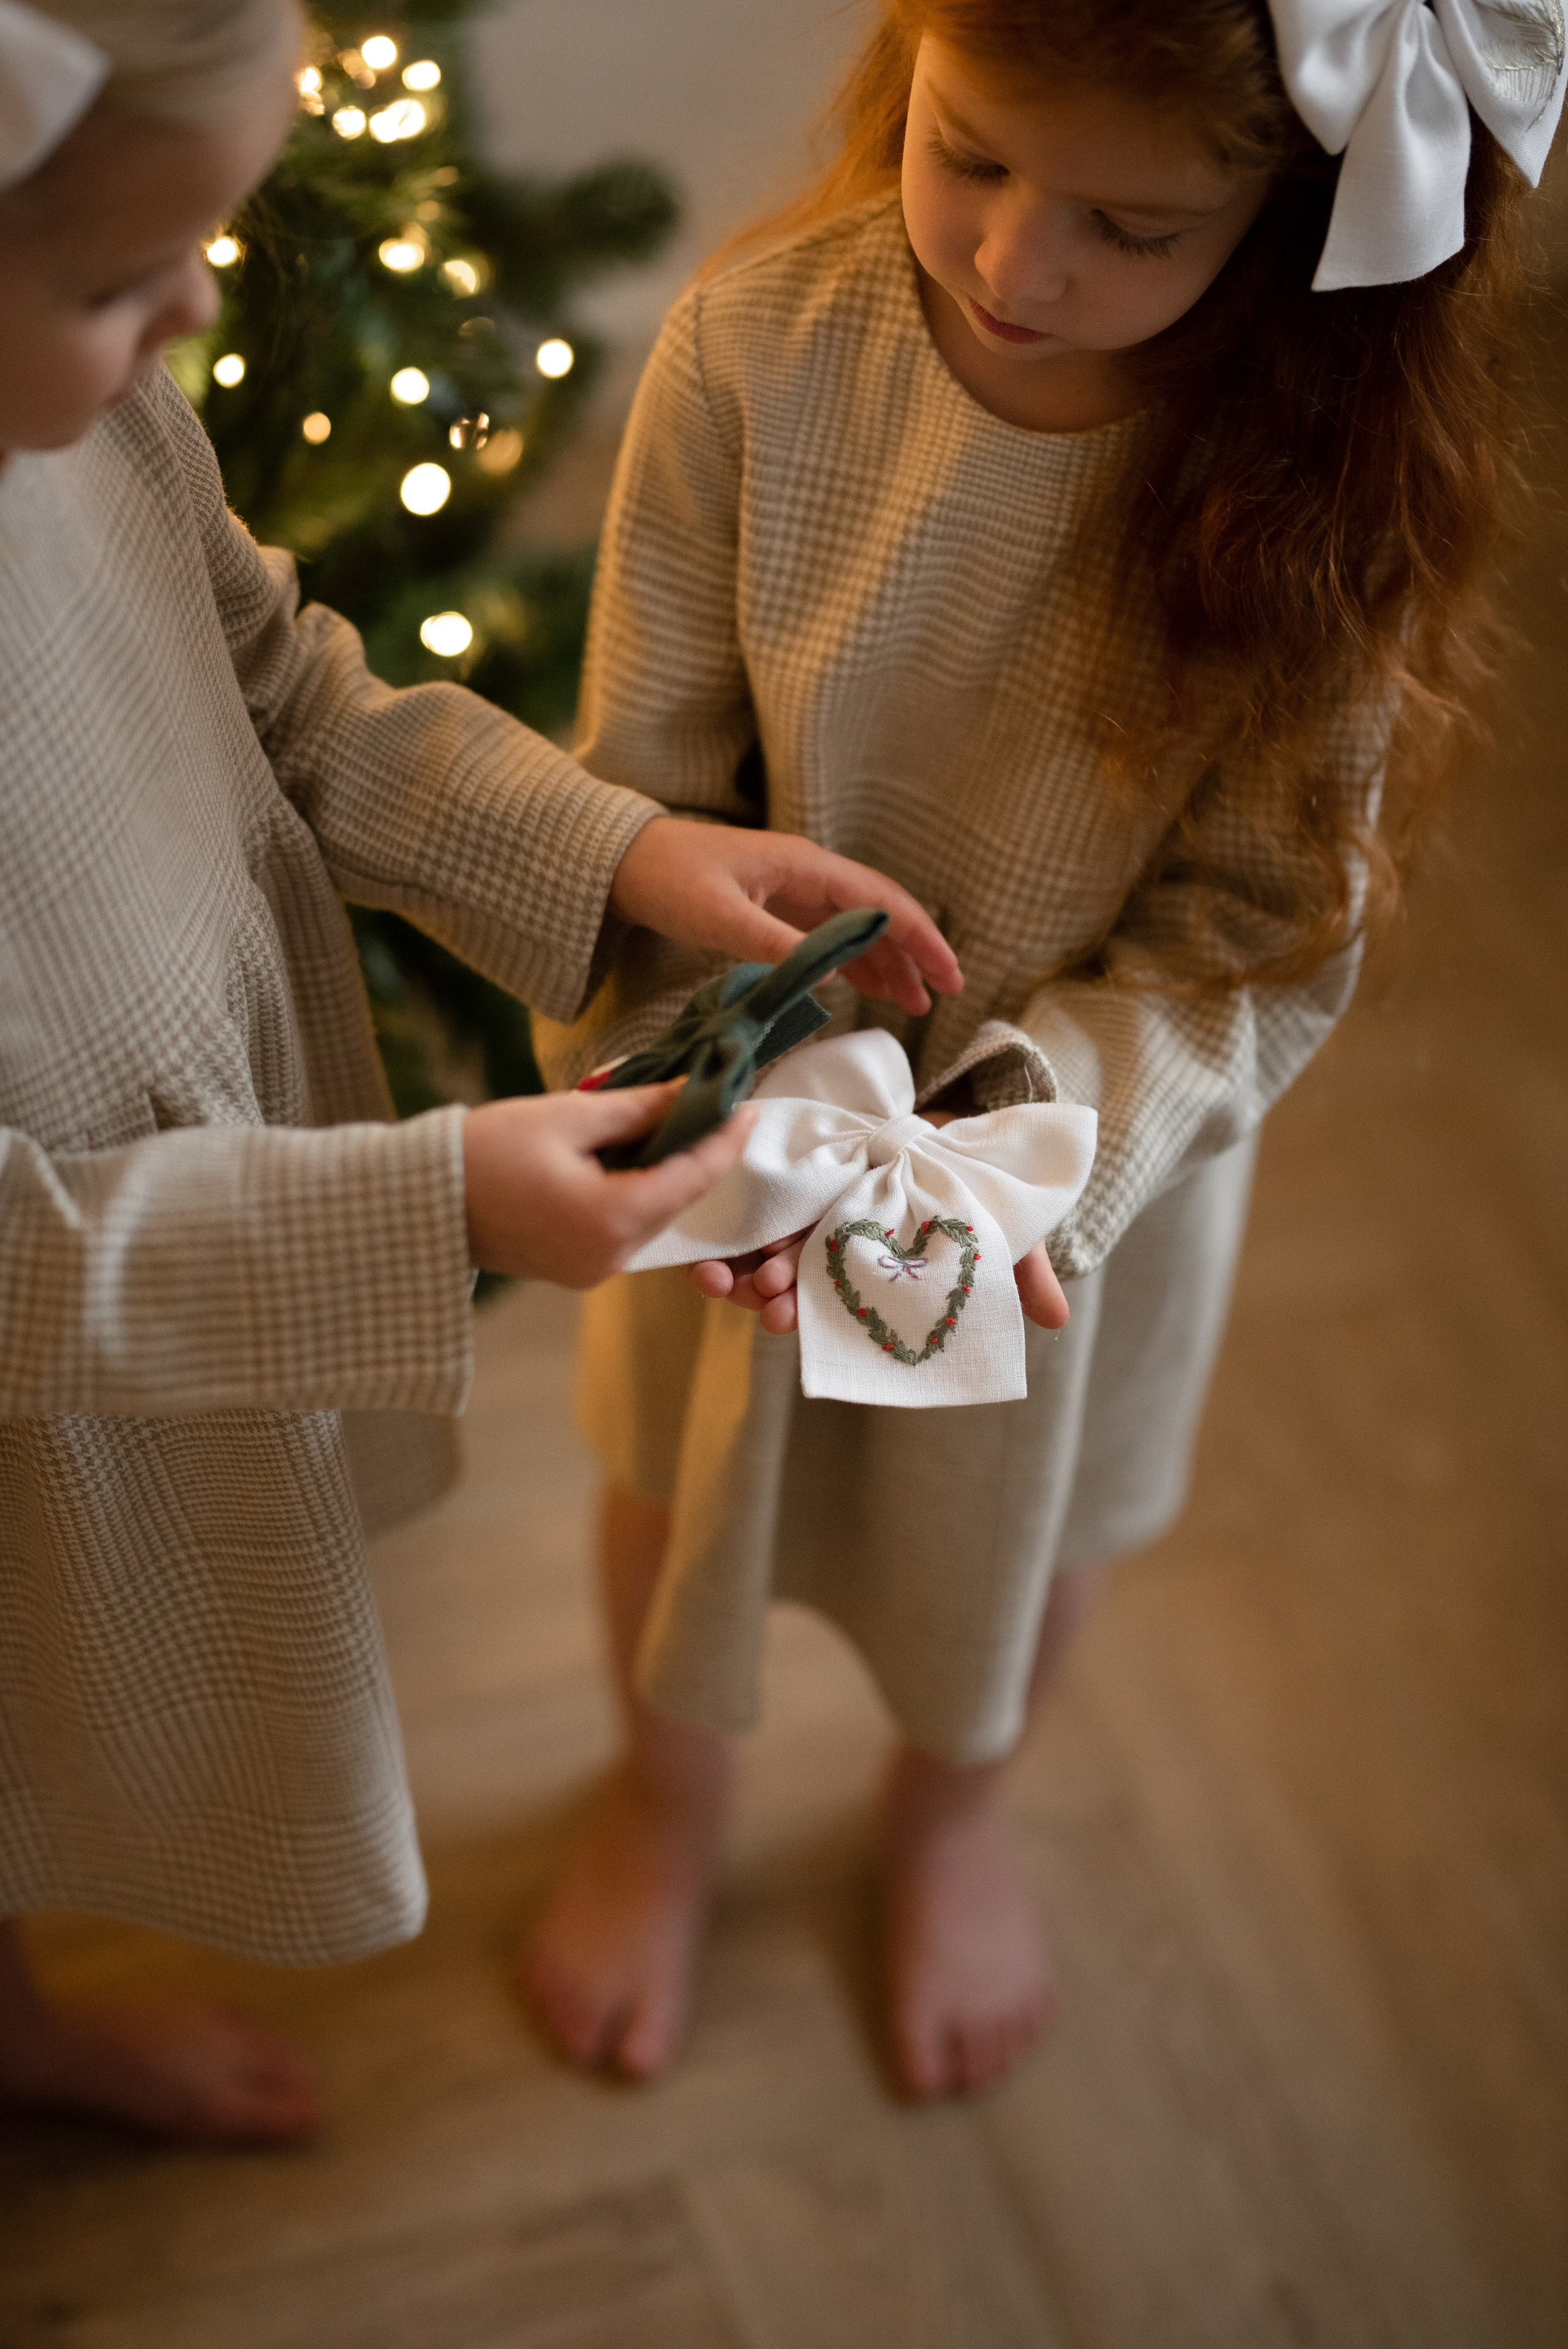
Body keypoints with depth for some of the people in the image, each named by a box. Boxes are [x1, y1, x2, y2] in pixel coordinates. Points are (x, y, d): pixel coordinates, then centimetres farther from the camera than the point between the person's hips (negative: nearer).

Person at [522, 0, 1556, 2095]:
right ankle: (665, 1793, 62)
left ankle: (950, 1807, 64)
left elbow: (1263, 940, -19)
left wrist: (1035, 1119, -35)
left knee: (1020, 1520, 28)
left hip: (1095, 1142, 0)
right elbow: (646, 793, -17)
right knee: (682, 1481, 27)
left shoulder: (1329, 481, -27)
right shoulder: (760, 346, -26)